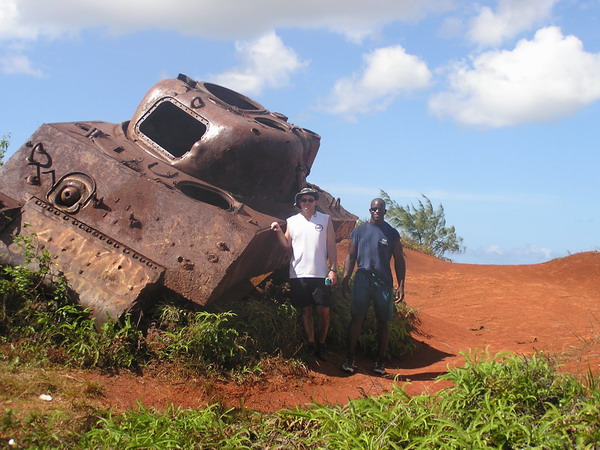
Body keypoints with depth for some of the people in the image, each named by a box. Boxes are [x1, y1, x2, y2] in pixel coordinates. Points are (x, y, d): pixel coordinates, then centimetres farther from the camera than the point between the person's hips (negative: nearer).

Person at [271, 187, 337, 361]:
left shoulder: (325, 220, 4)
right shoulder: (292, 221, 9)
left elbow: (331, 247, 3)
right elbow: (287, 244, 10)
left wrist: (333, 269, -5)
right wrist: (279, 232, -7)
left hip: (321, 274, -1)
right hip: (298, 274, 1)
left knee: (324, 311, 0)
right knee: (306, 310, 7)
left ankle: (322, 343, 17)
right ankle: (311, 344, 17)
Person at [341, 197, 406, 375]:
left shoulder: (392, 233, 7)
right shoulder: (359, 231, 9)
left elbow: (399, 260, 6)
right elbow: (350, 257, 9)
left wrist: (401, 286, -2)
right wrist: (345, 281, -1)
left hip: (383, 282, 1)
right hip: (362, 280, 0)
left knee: (383, 322, 3)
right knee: (356, 319, -4)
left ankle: (380, 362, 12)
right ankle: (349, 359, 2)